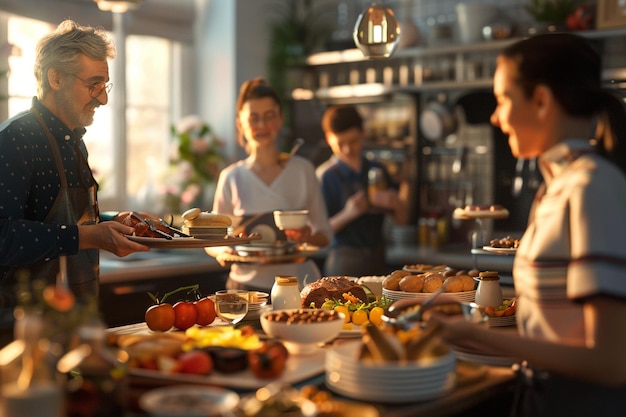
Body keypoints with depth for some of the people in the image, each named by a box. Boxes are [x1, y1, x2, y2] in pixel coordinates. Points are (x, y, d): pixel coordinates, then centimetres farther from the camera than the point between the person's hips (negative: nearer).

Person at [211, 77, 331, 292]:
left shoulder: (302, 170, 5)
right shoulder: (231, 177, 4)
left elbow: (324, 233, 8)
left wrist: (309, 237, -13)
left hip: (299, 282, 0)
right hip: (247, 285, 0)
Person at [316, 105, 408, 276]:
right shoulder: (326, 175, -4)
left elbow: (401, 220, 12)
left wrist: (395, 203, -9)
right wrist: (347, 214, -22)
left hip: (377, 262, 4)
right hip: (344, 264, -4)